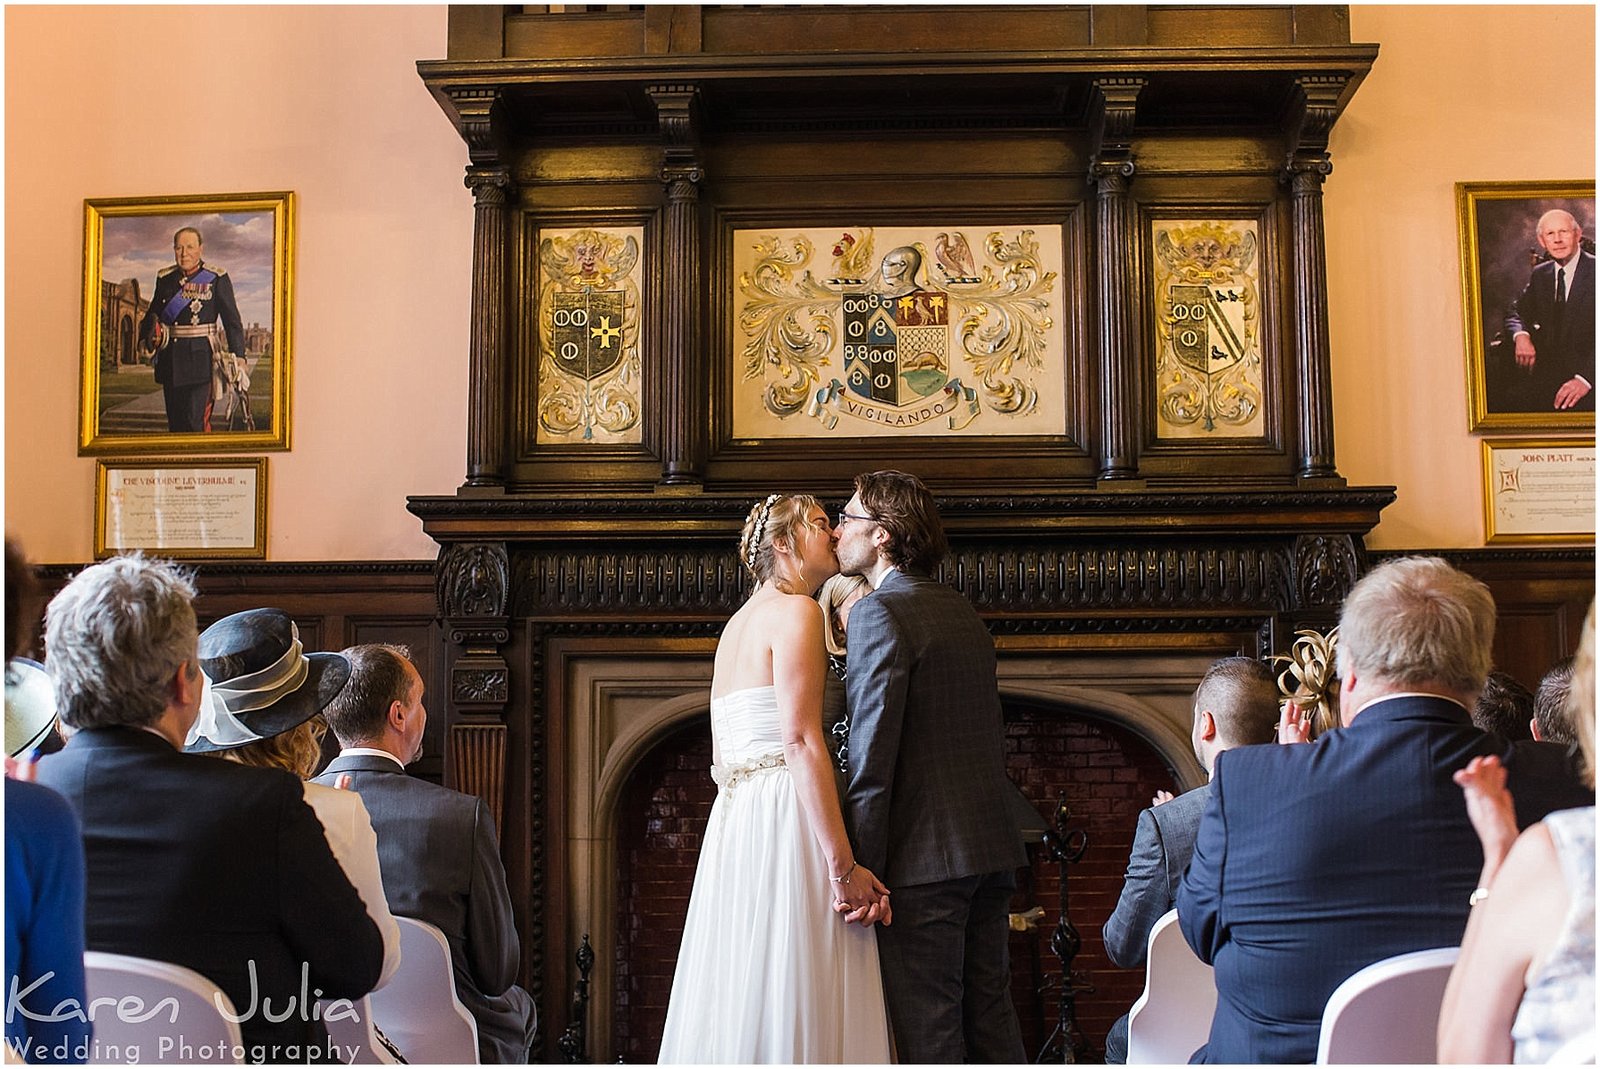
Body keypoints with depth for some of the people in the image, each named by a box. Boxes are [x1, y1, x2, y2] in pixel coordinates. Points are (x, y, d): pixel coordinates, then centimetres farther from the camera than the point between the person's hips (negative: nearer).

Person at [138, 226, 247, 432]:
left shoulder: (217, 278, -3)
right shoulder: (165, 278, 11)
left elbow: (232, 320, -2)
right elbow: (153, 314, 18)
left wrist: (237, 357, -8)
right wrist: (147, 339, -3)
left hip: (200, 358, -5)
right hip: (170, 360, 5)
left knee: (196, 422, -13)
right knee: (175, 421, 10)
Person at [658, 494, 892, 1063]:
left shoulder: (737, 624, 21)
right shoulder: (796, 610, -6)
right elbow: (801, 743, -17)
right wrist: (843, 863, -19)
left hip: (733, 821, 9)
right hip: (788, 819, -9)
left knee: (745, 1005, 9)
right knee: (791, 1006, -8)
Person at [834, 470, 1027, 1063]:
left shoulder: (879, 612, -11)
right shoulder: (964, 611, 16)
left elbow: (872, 754, -18)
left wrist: (860, 870, -17)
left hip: (925, 855, -8)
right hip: (991, 844, 8)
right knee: (990, 1014, 14)